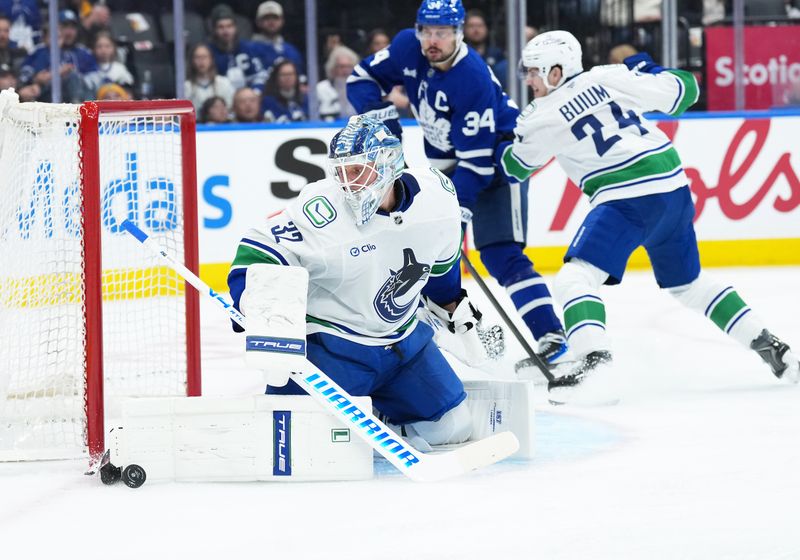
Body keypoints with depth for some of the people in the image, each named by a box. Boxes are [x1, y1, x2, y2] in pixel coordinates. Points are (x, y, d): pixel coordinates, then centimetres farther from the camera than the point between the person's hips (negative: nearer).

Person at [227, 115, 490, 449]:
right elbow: (257, 254, -23)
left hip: (404, 338, 5)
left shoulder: (436, 194, -9)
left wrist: (456, 308, 24)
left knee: (451, 429, 7)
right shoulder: (320, 210, -25)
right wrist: (258, 309, -39)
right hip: (329, 342, -5)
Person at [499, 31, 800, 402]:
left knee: (575, 277, -9)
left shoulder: (544, 117, -1)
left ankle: (595, 358, -32)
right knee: (687, 282, 24)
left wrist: (505, 148, 38)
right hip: (674, 188, 7)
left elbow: (515, 166, 16)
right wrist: (645, 70, 27)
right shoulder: (609, 78, 8)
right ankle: (767, 346, 23)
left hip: (628, 200, -7)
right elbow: (681, 92, 9)